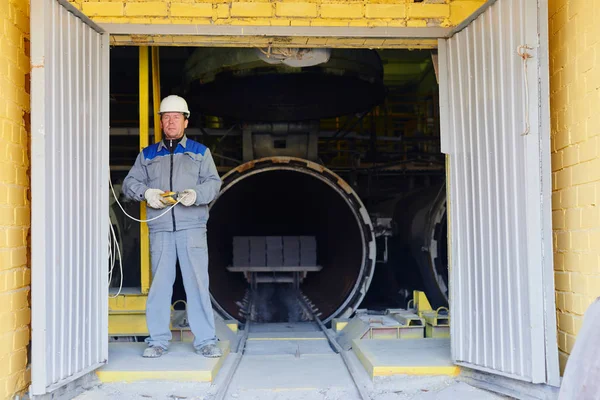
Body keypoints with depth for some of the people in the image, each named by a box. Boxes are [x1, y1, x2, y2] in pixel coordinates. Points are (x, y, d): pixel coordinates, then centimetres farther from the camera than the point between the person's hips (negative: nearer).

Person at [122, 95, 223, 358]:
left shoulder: (200, 152, 14)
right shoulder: (147, 155, 18)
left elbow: (214, 183, 6)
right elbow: (129, 183, 14)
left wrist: (196, 194, -15)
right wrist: (146, 192, -8)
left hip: (192, 227, -1)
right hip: (159, 228, 2)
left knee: (197, 282, -4)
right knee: (159, 283, 1)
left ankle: (205, 340, 1)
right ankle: (158, 340, 9)